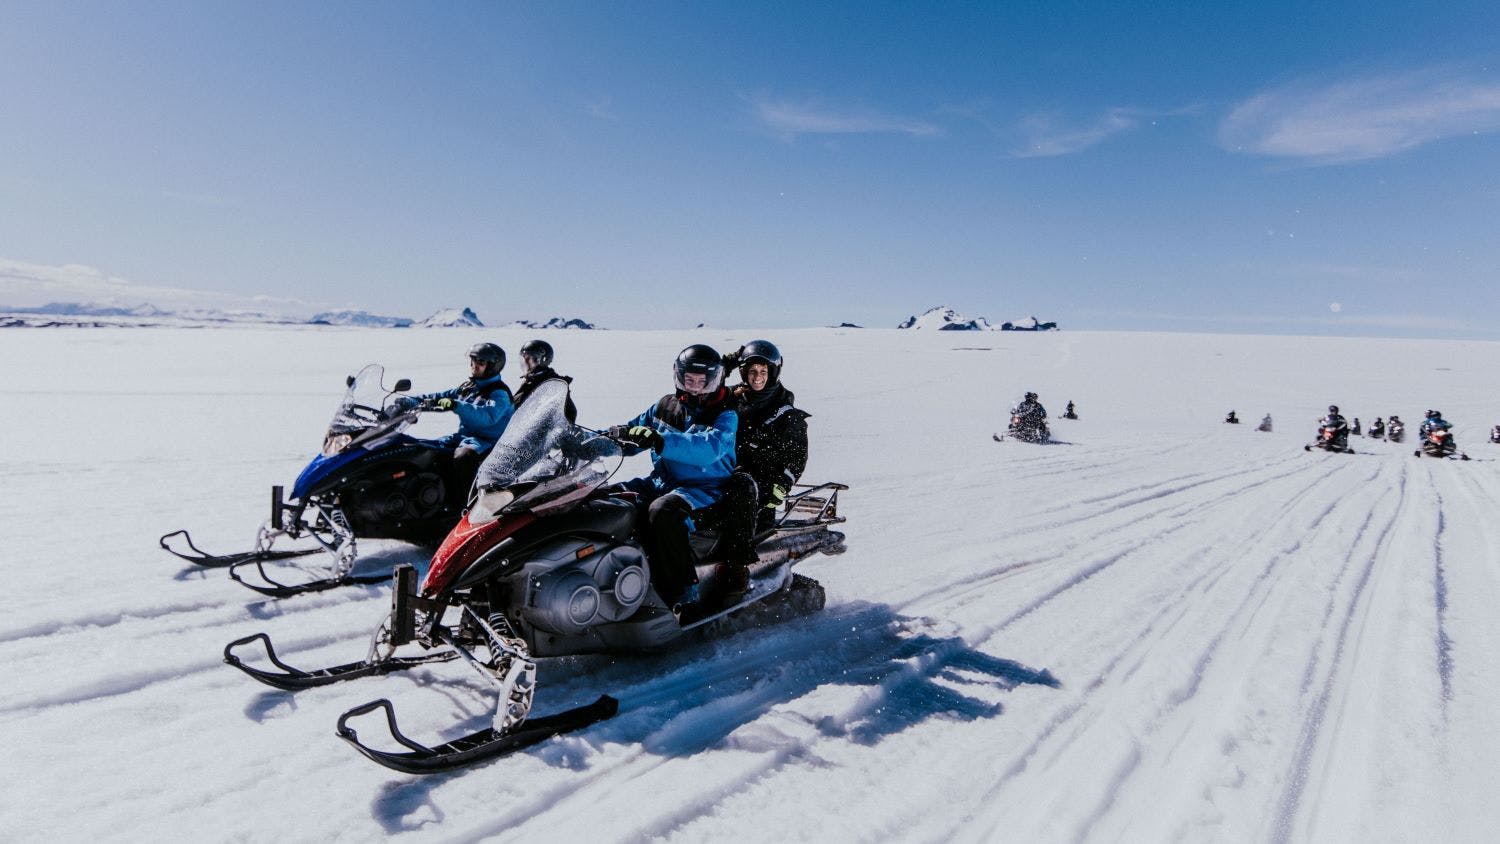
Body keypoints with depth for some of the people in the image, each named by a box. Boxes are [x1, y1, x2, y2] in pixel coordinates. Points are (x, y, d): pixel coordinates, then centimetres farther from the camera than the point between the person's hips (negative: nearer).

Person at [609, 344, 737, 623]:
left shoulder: (725, 415, -7)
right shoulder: (666, 406, 12)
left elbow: (709, 448, -28)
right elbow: (633, 432, 17)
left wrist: (661, 441, -41)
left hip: (704, 489, -7)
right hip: (661, 482, 7)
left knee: (662, 510, -37)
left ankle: (685, 595, -32)